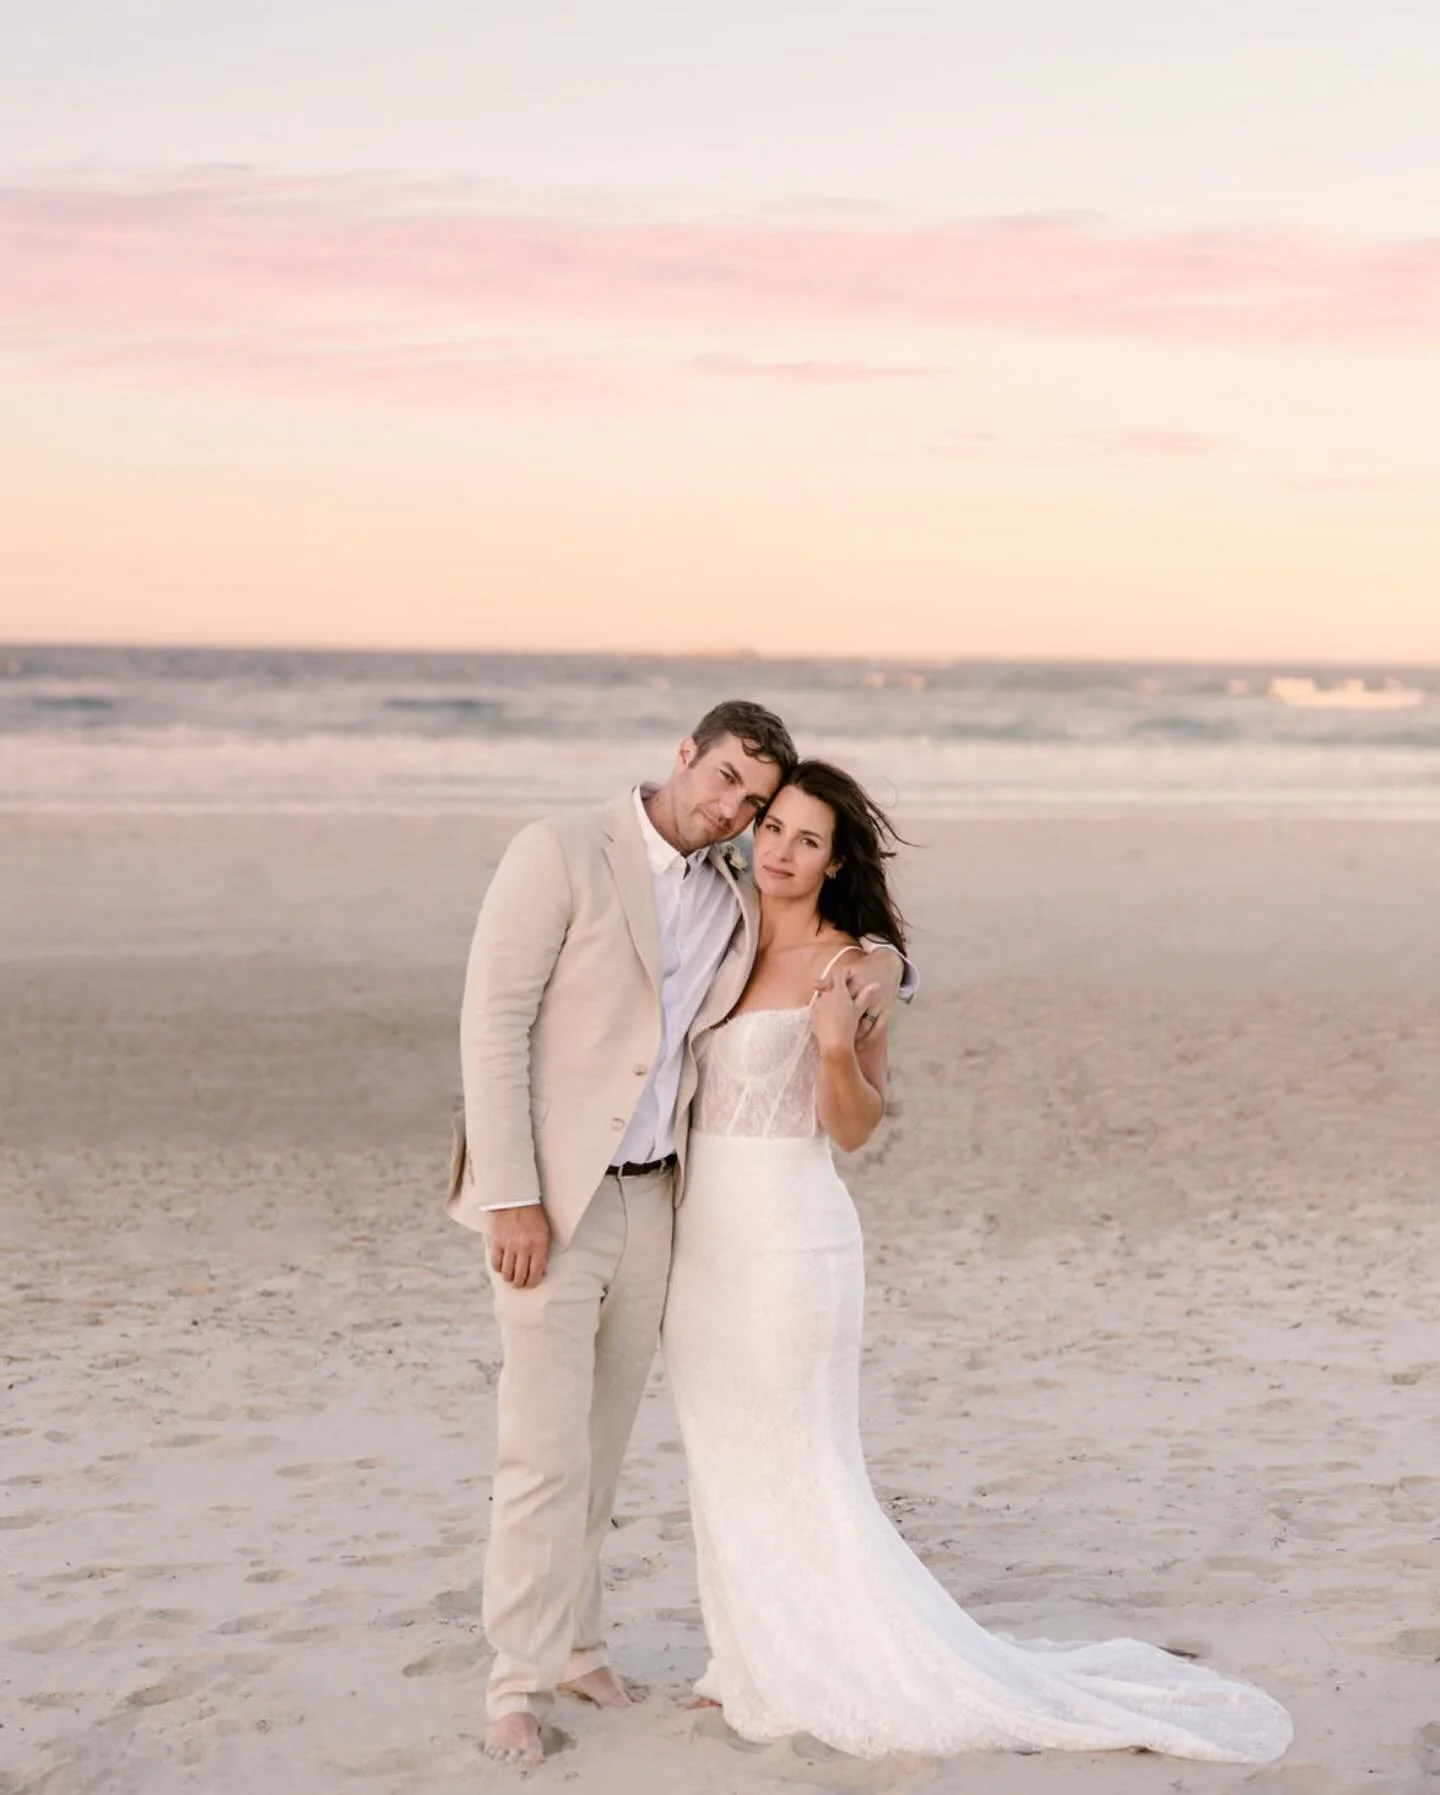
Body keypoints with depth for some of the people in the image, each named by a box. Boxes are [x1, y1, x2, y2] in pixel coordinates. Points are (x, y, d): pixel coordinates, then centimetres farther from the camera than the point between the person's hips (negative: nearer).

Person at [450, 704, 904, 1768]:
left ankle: (572, 1643, 26)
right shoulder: (561, 854, -10)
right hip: (552, 1199, -6)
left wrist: (882, 968, -2)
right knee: (546, 1451, -6)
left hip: (651, 1199, 6)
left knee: (602, 1445, 13)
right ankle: (520, 1680, 5)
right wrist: (511, 1197, -19)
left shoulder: (736, 909, 9)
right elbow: (493, 1025, -13)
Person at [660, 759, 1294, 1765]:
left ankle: (859, 1674, 10)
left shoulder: (846, 965, -10)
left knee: (800, 1466, -1)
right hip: (704, 1229, 7)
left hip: (788, 1230, -7)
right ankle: (758, 1663, 25)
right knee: (726, 1457, 13)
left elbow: (853, 1128, -9)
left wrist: (838, 1045, -27)